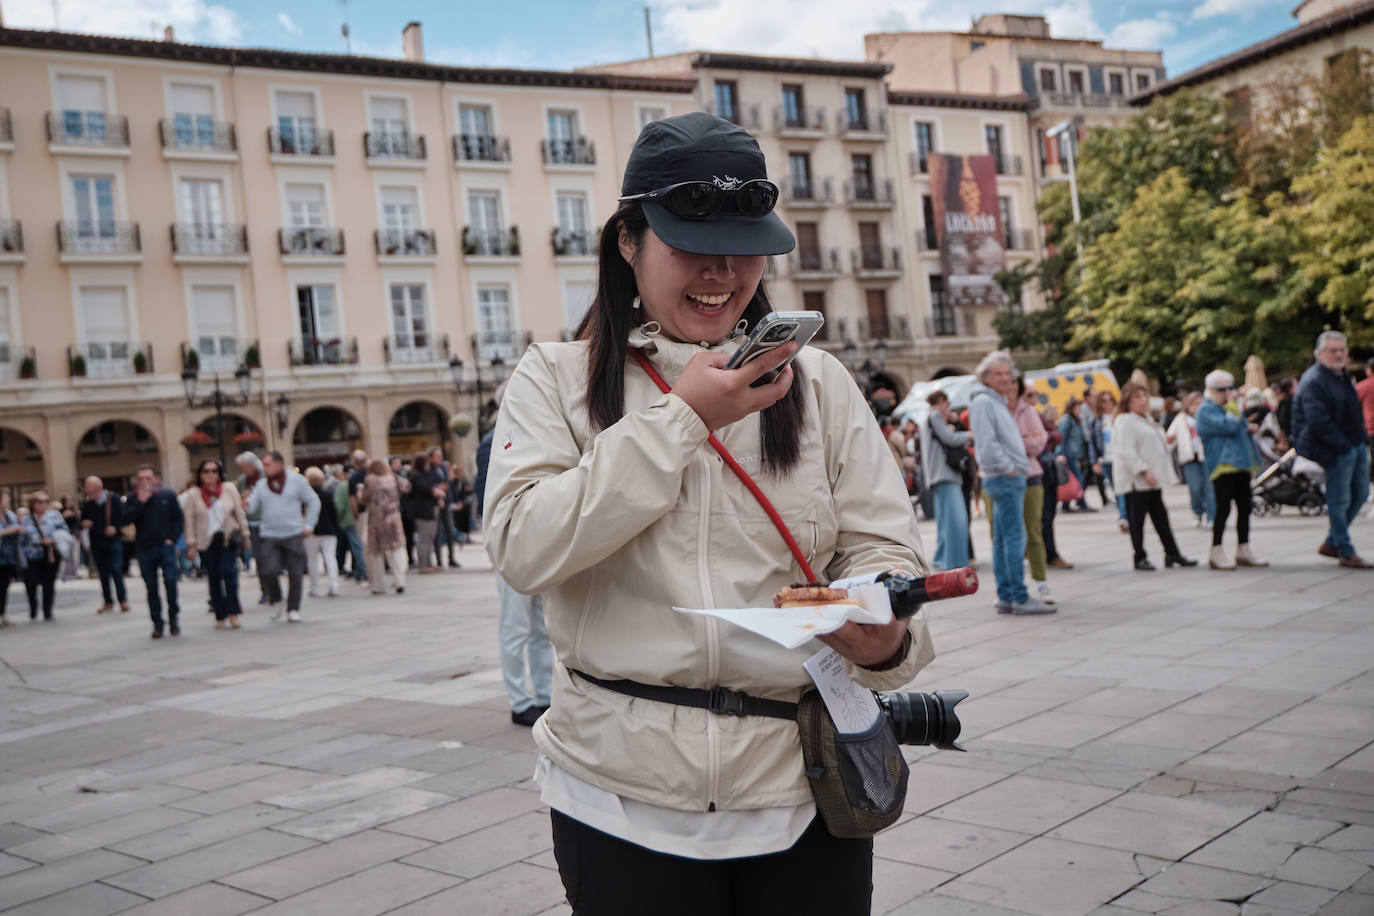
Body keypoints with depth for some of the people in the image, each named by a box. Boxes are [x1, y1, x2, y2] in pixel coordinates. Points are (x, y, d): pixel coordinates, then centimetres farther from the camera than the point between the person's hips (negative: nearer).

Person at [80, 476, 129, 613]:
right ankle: (108, 602, 17)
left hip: (113, 540, -3)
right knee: (103, 573, 7)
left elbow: (124, 517, -3)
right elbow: (83, 521, 14)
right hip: (96, 542, 4)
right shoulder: (87, 504, 3)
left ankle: (122, 599, -2)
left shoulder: (114, 499, -6)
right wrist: (84, 524, -9)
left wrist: (115, 527, -18)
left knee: (115, 569, -13)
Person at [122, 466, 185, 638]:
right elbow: (127, 518, -7)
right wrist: (140, 502, -15)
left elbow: (179, 518, 7)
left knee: (170, 581, -12)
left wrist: (172, 538, -3)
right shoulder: (133, 498, 8)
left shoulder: (167, 495, 5)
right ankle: (157, 623, 12)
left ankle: (174, 618, 3)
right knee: (151, 588, 4)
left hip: (165, 546, -2)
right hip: (144, 548, 2)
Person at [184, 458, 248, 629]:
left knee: (229, 571, -14)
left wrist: (245, 533, 8)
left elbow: (239, 512, 9)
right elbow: (190, 520, 4)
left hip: (227, 539, -1)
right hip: (206, 542, 1)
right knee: (213, 578, 3)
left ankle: (233, 612, -6)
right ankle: (220, 616, 10)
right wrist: (191, 544, 0)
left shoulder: (229, 489, 5)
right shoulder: (194, 495, 3)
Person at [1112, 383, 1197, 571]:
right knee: (1137, 519, -3)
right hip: (1135, 480, -10)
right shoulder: (1125, 422, -14)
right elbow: (1126, 451, -22)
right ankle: (1140, 558, 3)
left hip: (1152, 479, 10)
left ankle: (1172, 554, 17)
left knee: (1161, 517, 12)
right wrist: (1144, 471, -25)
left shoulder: (1147, 419, 19)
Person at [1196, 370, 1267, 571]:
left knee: (1244, 508, 8)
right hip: (1223, 464, -9)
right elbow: (1228, 426, -20)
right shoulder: (1206, 410, -7)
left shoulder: (1230, 407, 21)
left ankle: (1243, 551, 16)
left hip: (1241, 464, 9)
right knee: (1224, 508, -10)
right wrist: (1232, 404, -11)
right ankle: (1216, 553, -5)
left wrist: (1249, 429, 12)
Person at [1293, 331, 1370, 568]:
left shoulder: (1343, 376, 16)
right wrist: (1343, 446, -20)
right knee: (1339, 501, -2)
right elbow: (1318, 422, -22)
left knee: (1360, 495, 15)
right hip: (1336, 450, -10)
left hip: (1355, 445, 10)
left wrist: (1363, 440, 16)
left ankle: (1331, 543, 27)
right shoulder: (1313, 382, -15)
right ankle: (1345, 553, 7)